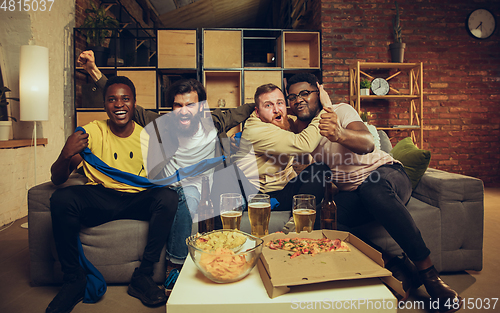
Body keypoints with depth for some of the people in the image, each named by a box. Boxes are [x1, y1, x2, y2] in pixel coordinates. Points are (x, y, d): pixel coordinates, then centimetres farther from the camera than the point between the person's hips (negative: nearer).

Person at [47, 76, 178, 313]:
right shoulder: (92, 132, -1)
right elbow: (57, 179, -3)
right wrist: (66, 155, -24)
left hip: (138, 201, 1)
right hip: (98, 200, 0)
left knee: (168, 197, -28)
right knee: (60, 199, -28)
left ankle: (143, 276, -16)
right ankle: (74, 280, -8)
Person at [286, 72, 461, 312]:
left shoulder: (340, 111, -5)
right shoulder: (299, 130, 11)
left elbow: (367, 144, -25)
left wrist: (339, 134, -47)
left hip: (386, 174, -3)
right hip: (350, 193, 4)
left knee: (373, 189, -41)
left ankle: (427, 271, -26)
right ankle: (394, 267, -18)